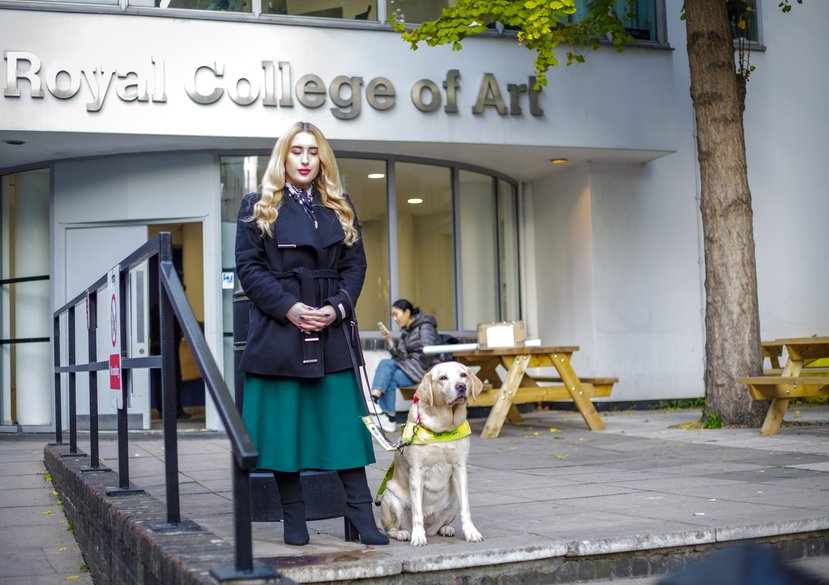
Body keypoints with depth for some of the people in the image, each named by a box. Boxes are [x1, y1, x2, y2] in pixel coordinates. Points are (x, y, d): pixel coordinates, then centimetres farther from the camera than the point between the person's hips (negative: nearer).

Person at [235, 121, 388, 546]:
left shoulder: (340, 209, 15)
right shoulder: (258, 207, 6)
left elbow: (355, 264, 9)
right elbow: (248, 266, -2)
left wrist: (337, 307, -8)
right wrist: (289, 307, -14)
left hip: (331, 331, 2)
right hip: (278, 330, -2)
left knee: (344, 423, 0)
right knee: (283, 426, 1)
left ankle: (361, 511, 3)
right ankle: (293, 517, 11)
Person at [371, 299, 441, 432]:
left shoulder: (425, 326, -8)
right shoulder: (406, 331, 16)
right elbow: (401, 356, 7)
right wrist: (390, 341, -4)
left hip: (427, 370, -7)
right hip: (409, 367, 7)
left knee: (391, 379, -22)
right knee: (385, 364, -18)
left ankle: (389, 418, -12)